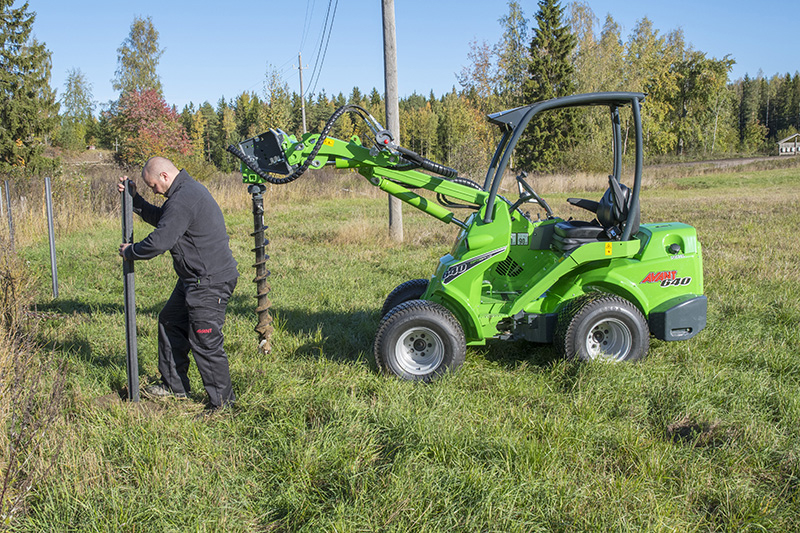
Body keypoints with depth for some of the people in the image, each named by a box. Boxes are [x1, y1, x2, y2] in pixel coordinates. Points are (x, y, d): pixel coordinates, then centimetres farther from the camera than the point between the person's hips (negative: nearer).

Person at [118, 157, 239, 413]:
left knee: (205, 342, -5)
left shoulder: (183, 200, -21)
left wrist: (129, 252, -4)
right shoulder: (188, 190, 14)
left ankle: (222, 401, 9)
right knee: (170, 322, 20)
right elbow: (160, 218, 28)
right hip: (194, 279, 11)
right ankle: (174, 385, 32)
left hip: (210, 282, -11)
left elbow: (159, 242, -22)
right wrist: (134, 198, 21)